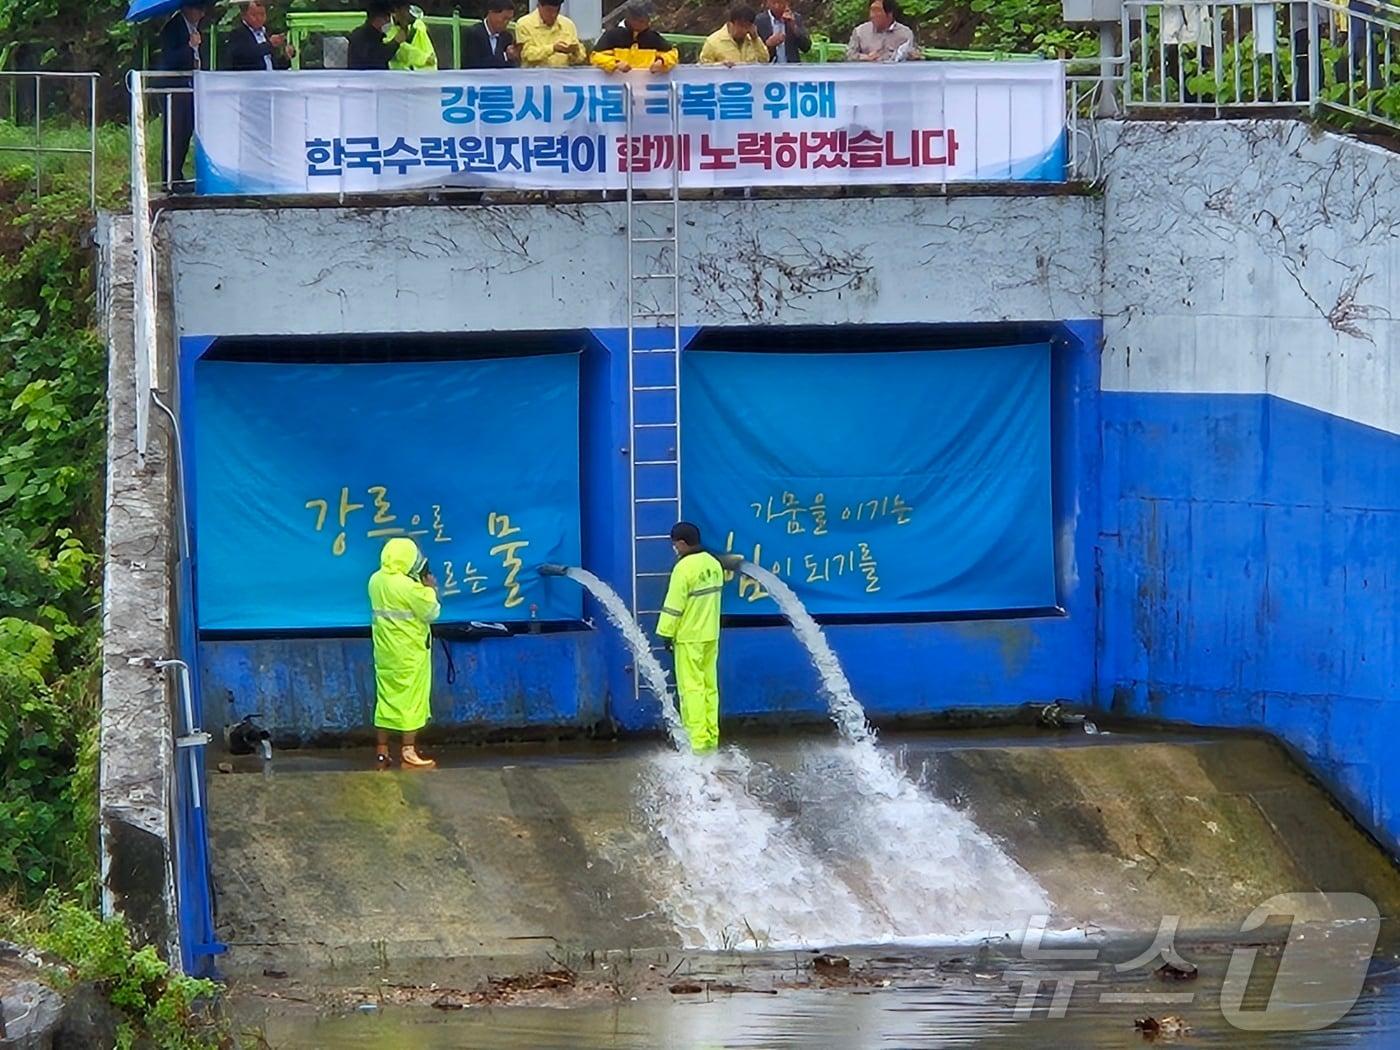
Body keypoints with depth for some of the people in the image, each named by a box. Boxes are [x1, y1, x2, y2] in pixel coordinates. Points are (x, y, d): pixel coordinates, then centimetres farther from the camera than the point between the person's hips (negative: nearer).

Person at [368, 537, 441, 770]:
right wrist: (430, 589, 2)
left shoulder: (376, 581, 4)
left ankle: (381, 753, 12)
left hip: (385, 652, 7)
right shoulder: (408, 586, -20)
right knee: (410, 700, -1)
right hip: (409, 653, -7)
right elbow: (431, 611, -12)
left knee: (385, 698, 11)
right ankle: (408, 754, -1)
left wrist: (422, 588, 12)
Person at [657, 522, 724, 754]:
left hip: (689, 637, -7)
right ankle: (711, 738, 13)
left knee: (691, 687, -5)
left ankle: (698, 739, -8)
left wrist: (667, 633, -7)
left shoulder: (684, 568, -16)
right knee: (709, 686, 11)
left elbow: (674, 605, -15)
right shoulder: (713, 564, 7)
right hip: (711, 636, 7)